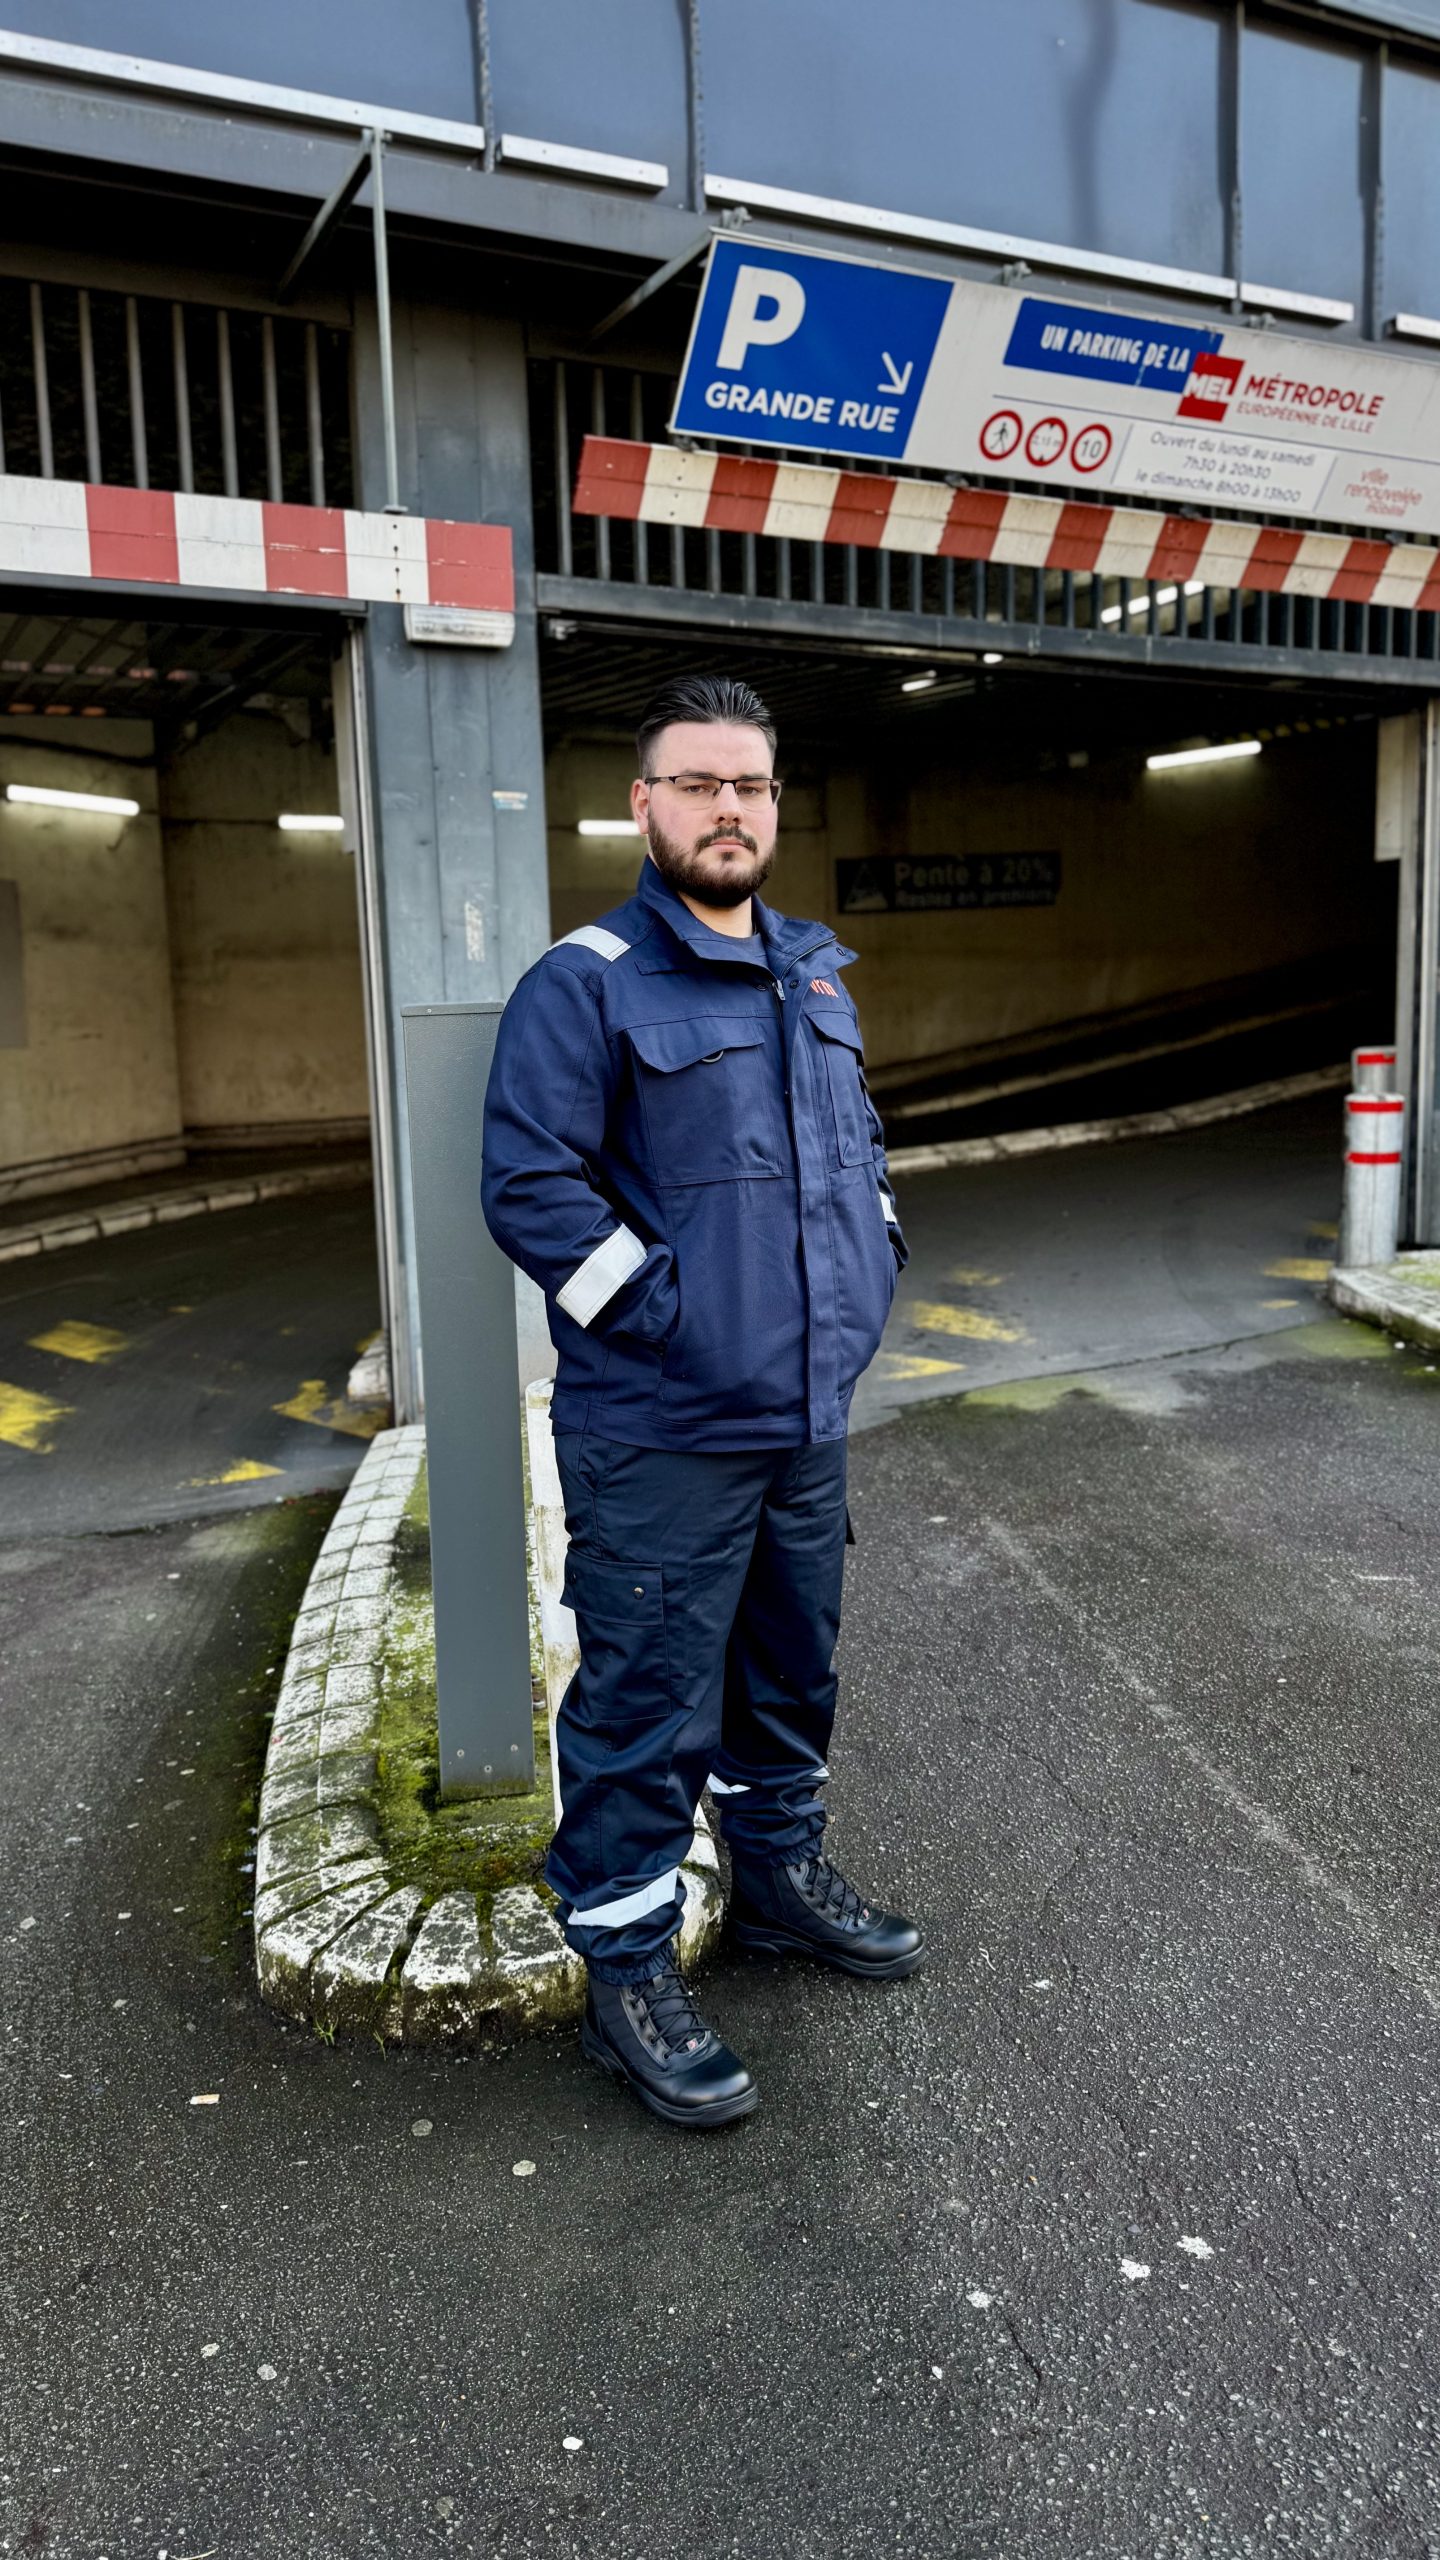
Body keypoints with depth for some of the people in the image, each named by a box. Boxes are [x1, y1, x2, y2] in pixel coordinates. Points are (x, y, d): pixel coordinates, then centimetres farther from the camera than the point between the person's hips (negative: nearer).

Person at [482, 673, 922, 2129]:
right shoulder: (586, 986, -11)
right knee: (647, 1702, 2)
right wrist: (673, 1314, -19)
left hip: (808, 1421, 8)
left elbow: (859, 1141, 23)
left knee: (792, 1671, 22)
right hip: (658, 1443, -7)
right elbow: (530, 1188, -17)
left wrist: (871, 1267, 8)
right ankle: (626, 1974, 20)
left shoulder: (815, 975, 13)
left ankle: (781, 1875, 43)